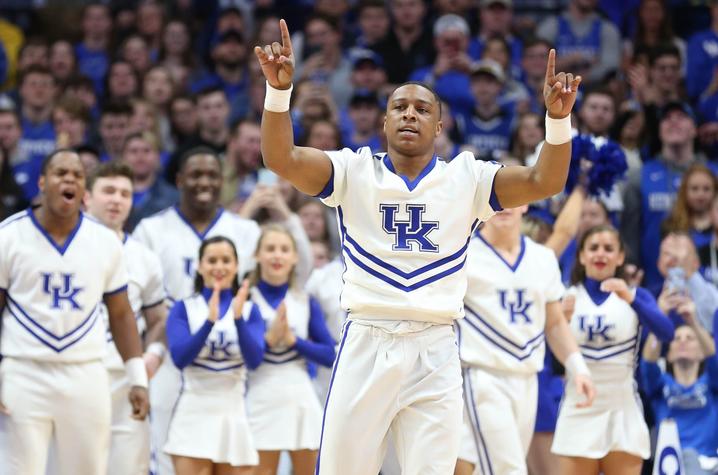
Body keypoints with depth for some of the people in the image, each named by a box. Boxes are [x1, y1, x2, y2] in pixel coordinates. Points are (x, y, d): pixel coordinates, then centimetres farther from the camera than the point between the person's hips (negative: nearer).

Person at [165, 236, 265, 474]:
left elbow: (255, 359, -8)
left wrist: (238, 318, -23)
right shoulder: (184, 309, 3)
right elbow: (179, 357, -12)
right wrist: (210, 321, -25)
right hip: (194, 415, -2)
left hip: (234, 416, 2)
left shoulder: (250, 311, 8)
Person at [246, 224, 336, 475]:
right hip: (262, 401, -3)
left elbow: (330, 355, 2)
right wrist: (269, 338, -18)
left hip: (302, 400, 3)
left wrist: (292, 340, -10)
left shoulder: (306, 302, 8)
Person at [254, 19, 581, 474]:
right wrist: (279, 90, -24)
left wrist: (558, 117, -20)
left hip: (435, 353, 0)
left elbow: (544, 181, -4)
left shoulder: (466, 177, 7)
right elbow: (281, 159, -8)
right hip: (365, 345, 0)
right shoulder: (355, 171, 6)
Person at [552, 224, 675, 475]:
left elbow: (667, 332, -15)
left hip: (622, 410, 0)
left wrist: (631, 299, -31)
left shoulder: (636, 296, 5)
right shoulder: (567, 297, 5)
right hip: (579, 412, 0)